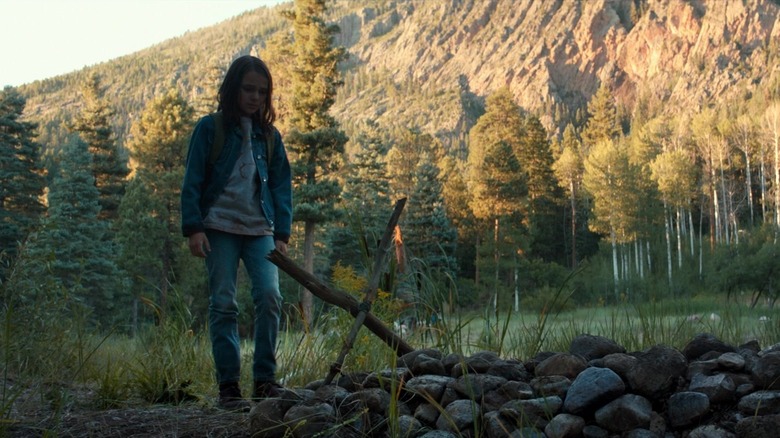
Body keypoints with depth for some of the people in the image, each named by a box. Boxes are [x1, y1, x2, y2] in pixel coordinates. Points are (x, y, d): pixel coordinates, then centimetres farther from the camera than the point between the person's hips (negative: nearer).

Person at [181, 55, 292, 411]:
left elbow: (281, 186, 12)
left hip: (260, 230, 3)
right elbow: (192, 181, 0)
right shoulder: (209, 128, 3)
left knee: (269, 296, -12)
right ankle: (228, 387, 2)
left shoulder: (269, 135, 12)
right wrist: (193, 228, -9)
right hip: (220, 228, -2)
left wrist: (282, 233, 3)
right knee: (223, 304, -3)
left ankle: (265, 380, -2)